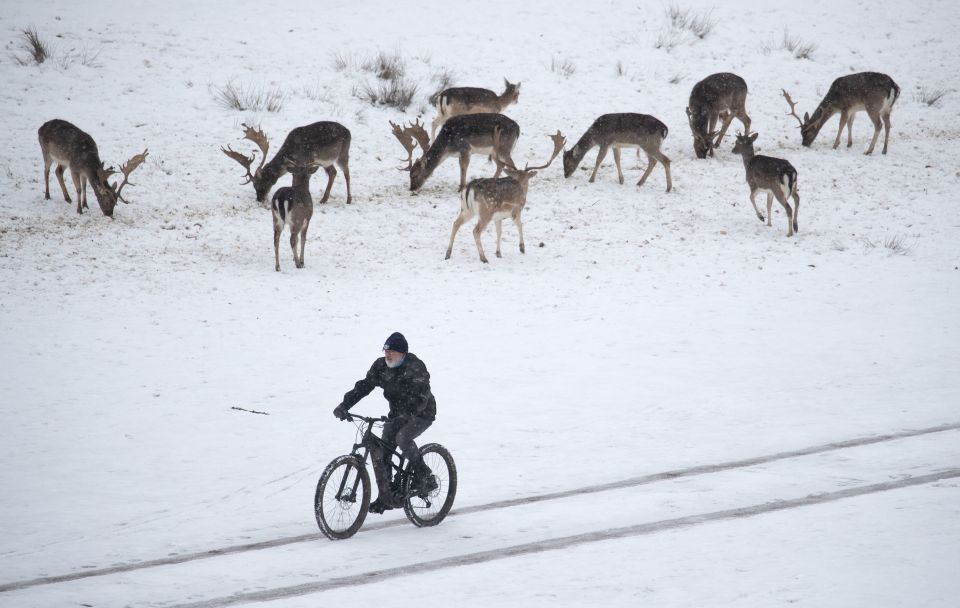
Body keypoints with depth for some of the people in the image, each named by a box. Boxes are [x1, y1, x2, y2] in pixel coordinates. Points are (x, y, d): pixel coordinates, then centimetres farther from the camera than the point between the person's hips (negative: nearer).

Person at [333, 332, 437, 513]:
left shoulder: (415, 367, -21)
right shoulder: (381, 366, -3)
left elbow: (421, 397, -31)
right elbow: (364, 386, -6)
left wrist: (406, 415, -45)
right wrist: (344, 405, -19)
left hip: (421, 414, -7)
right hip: (398, 415, 7)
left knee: (403, 438, -34)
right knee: (379, 451, -7)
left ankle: (425, 477, -15)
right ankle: (388, 497, 2)